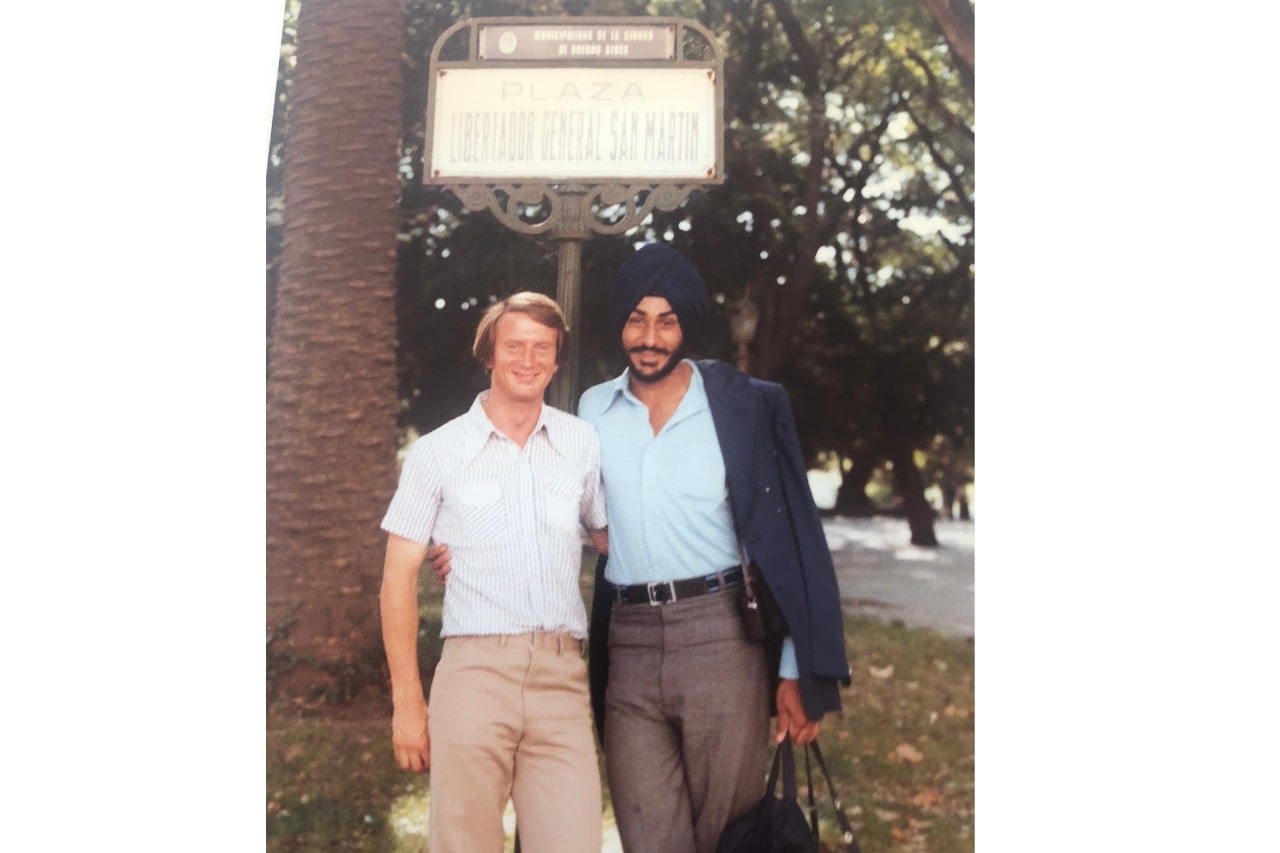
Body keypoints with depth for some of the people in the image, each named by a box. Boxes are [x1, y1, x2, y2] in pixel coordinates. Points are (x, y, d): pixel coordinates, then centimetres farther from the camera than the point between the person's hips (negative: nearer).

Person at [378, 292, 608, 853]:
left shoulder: (583, 443, 11)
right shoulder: (437, 452, 5)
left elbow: (611, 540, 23)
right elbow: (400, 578, 5)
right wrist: (407, 698, 0)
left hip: (561, 676, 2)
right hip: (475, 671, -2)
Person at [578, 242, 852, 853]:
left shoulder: (743, 407, -1)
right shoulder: (592, 410, 8)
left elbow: (789, 540, -1)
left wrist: (796, 673, -6)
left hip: (721, 639, -2)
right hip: (628, 645, 3)